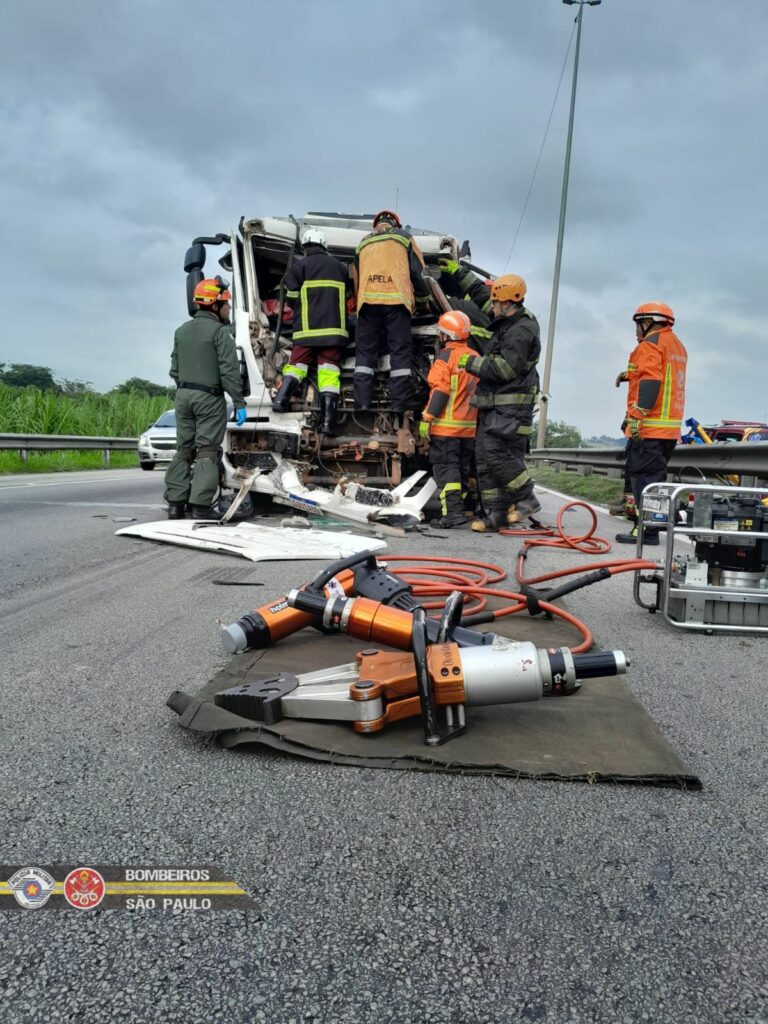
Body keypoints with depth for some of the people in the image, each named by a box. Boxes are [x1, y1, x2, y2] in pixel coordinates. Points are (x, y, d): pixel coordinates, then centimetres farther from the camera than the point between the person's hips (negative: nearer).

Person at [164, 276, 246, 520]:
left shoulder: (182, 331, 14)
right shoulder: (220, 331, -9)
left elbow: (175, 369, 16)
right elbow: (229, 370, -15)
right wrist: (239, 402, -13)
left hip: (183, 394, 7)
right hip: (209, 397, -7)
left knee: (184, 449, 11)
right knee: (207, 451, -5)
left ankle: (175, 503, 9)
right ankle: (201, 505, -9)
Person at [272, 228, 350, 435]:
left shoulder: (299, 266, 3)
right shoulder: (339, 267, 15)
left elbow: (292, 298, 3)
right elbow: (347, 297, 23)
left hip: (306, 329, -1)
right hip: (333, 328, 1)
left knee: (297, 363, 11)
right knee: (329, 370, -3)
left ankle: (281, 398, -13)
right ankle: (328, 420, -11)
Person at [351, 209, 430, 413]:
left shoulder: (363, 243, 27)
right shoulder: (403, 236, 18)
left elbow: (356, 278, 28)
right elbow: (418, 271, 13)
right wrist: (424, 296, 25)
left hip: (367, 300, 3)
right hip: (396, 299, -2)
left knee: (365, 351, 3)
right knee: (400, 351, -3)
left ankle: (362, 402, -8)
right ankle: (400, 404, -11)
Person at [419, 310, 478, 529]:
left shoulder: (445, 358, -10)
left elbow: (439, 391, -17)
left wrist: (426, 418, -14)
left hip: (446, 426, -7)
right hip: (470, 426, 7)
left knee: (445, 468, -5)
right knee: (463, 468, 14)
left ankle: (453, 512, -14)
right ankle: (460, 508, 21)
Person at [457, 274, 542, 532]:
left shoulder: (522, 331, -14)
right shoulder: (506, 325, 17)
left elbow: (505, 368, -23)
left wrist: (471, 362, -14)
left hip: (510, 408, -10)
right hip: (493, 405, 10)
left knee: (496, 454, -17)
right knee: (485, 456, 7)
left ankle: (527, 499, 0)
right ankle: (496, 513, 12)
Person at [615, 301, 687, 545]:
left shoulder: (650, 344, -8)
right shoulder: (677, 345, 22)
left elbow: (650, 383, -20)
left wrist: (636, 415, -24)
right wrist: (631, 374, 19)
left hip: (648, 427, -9)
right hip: (670, 427, 9)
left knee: (643, 476, -8)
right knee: (654, 476, 16)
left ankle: (648, 530, -10)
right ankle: (654, 524, 21)